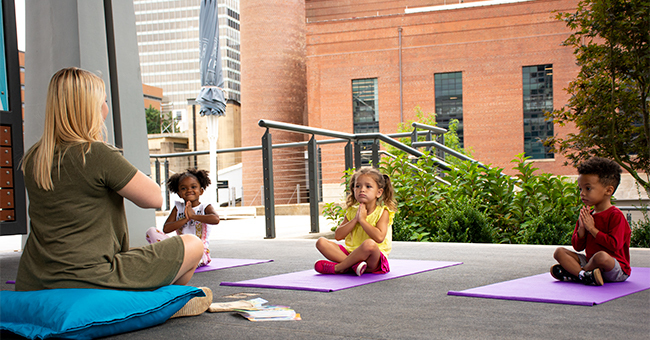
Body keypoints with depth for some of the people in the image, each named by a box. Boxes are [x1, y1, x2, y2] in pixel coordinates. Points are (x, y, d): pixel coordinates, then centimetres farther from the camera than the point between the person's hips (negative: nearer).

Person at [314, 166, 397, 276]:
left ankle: (337, 268, -22)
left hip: (375, 258, -5)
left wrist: (362, 219, -15)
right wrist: (355, 219, -10)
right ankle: (353, 264, -27)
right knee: (321, 242, -9)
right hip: (350, 252, 6)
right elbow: (338, 236, -1)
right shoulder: (352, 211, 10)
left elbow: (379, 237, -22)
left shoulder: (383, 212, -4)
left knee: (369, 244, -40)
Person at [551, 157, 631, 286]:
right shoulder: (587, 215, 12)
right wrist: (581, 228, -9)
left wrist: (592, 228, -16)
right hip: (589, 261, 7)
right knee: (559, 251, -5)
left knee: (601, 256, -40)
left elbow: (614, 244, -21)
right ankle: (585, 275, -27)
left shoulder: (616, 215, -10)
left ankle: (573, 273, -15)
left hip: (617, 268, -7)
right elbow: (577, 246, 10)